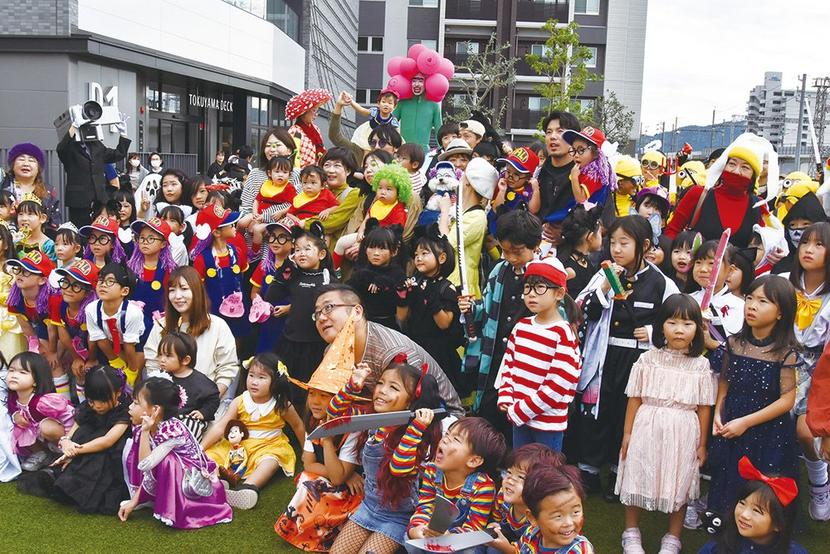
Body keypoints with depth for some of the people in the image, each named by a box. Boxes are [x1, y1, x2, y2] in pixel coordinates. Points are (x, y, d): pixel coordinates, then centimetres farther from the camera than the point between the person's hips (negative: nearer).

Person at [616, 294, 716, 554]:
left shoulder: (701, 366, -2)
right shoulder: (647, 360, -2)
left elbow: (704, 408, 1)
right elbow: (635, 399, 1)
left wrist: (702, 444, 2)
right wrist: (627, 433, 1)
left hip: (682, 433, 0)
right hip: (646, 428, 0)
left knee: (678, 484, 10)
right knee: (638, 478, 8)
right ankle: (631, 533, 26)